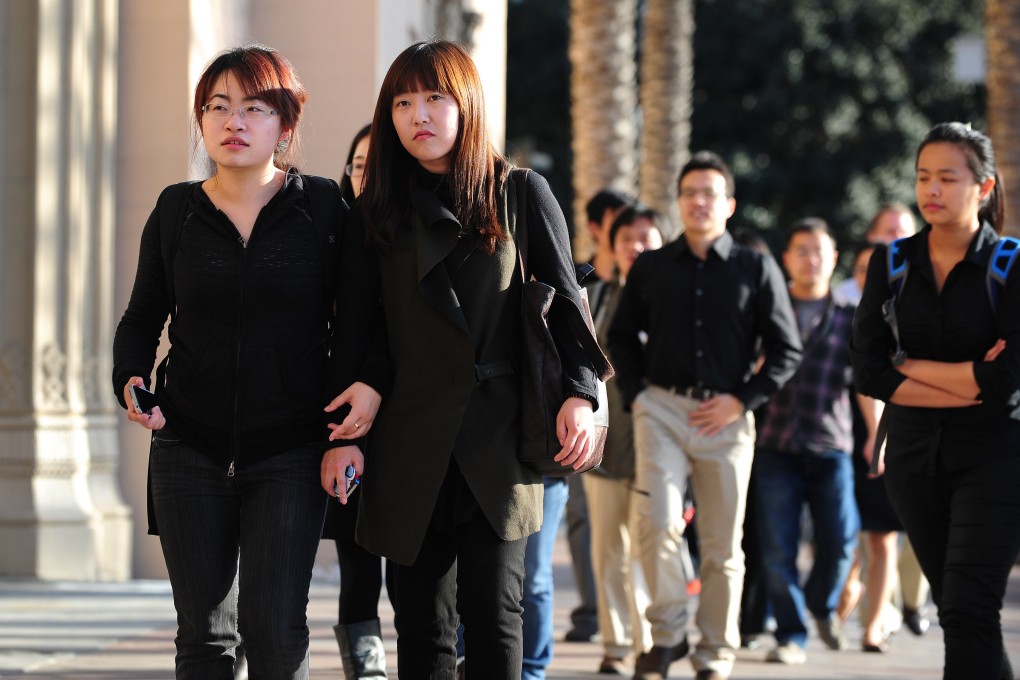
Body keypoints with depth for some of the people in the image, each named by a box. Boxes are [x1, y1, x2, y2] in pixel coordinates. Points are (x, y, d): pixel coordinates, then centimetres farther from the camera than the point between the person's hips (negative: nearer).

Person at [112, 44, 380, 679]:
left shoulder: (325, 207, 0)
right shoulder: (176, 211, 6)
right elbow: (143, 319, 14)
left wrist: (366, 383, -16)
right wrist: (131, 380, -6)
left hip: (290, 453, -2)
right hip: (189, 449, 2)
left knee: (276, 628, -10)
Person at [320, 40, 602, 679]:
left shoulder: (522, 194, 5)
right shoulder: (377, 211, 9)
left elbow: (565, 300, 5)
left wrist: (580, 392, -10)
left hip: (500, 433, -2)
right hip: (412, 440, 2)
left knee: (492, 610, -7)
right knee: (423, 619, 3)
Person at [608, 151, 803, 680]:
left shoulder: (756, 269, 4)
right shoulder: (650, 267, 9)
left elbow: (786, 349, 4)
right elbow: (621, 336, 17)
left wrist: (741, 400, -6)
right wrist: (634, 393, 3)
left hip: (726, 414, 0)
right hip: (661, 407, 0)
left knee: (723, 543, 4)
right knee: (656, 522, -18)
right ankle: (667, 633, -2)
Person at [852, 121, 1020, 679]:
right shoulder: (892, 264, 3)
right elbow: (868, 372, -6)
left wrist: (912, 366, -9)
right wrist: (968, 387, -12)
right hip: (916, 455, 4)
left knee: (968, 611, -14)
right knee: (954, 609, 10)